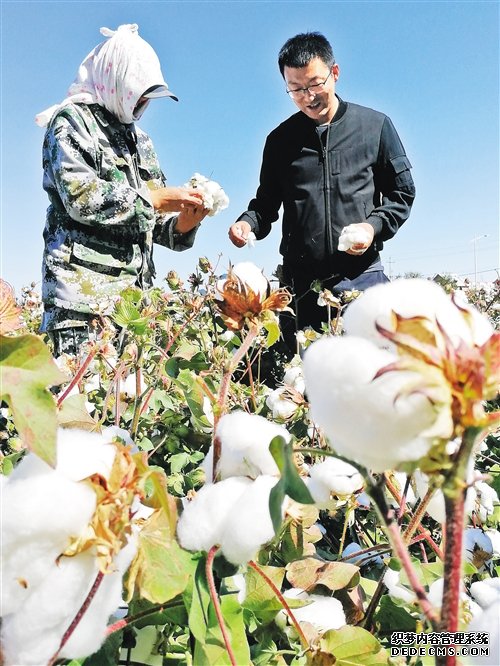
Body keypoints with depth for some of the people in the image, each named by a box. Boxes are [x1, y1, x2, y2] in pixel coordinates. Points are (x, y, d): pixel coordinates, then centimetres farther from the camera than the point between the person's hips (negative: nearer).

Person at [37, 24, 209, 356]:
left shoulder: (140, 140, 25)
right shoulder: (72, 120, 4)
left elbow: (151, 217, 22)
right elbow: (81, 197, -13)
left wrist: (180, 224, 0)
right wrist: (152, 199, -8)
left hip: (135, 292, 6)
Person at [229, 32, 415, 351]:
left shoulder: (376, 125, 8)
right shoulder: (280, 139, 13)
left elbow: (402, 192, 11)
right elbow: (267, 201, 17)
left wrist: (373, 226, -8)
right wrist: (248, 223, -5)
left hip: (362, 275, -1)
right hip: (300, 281, 2)